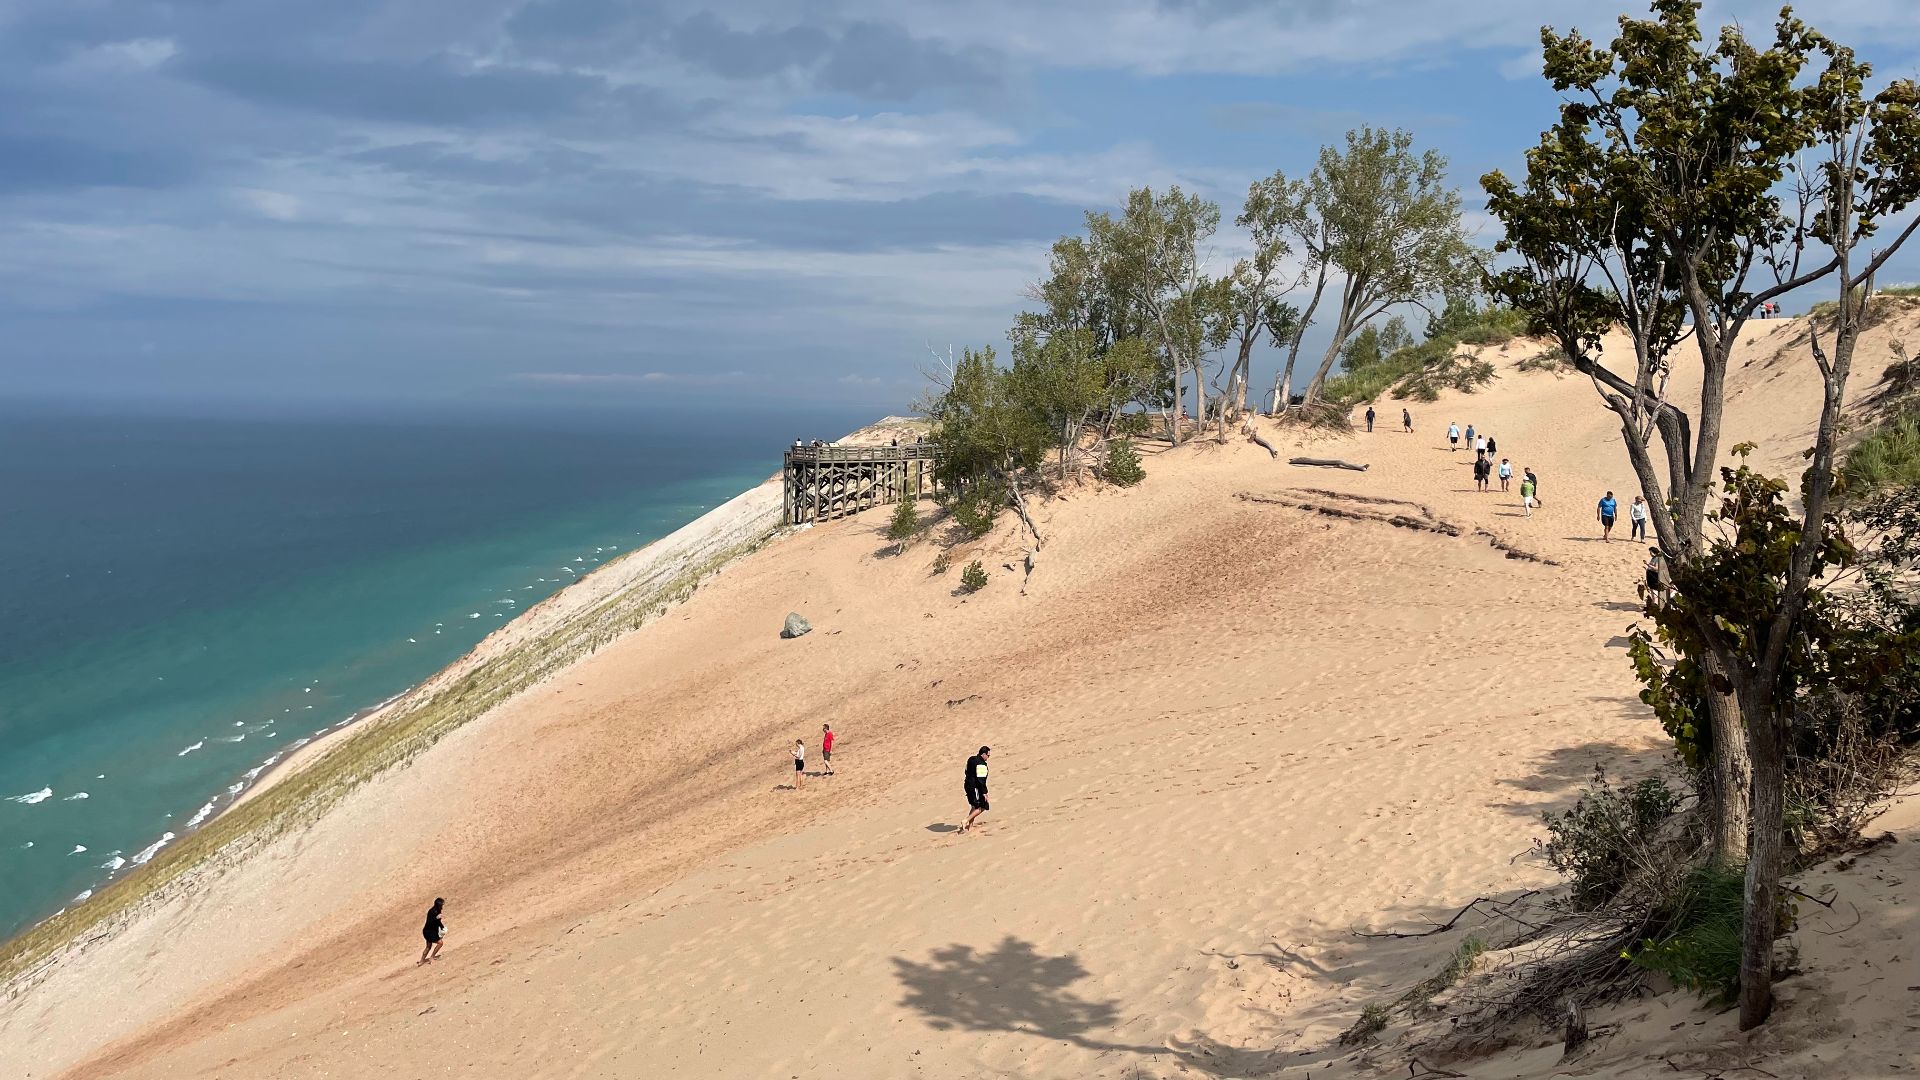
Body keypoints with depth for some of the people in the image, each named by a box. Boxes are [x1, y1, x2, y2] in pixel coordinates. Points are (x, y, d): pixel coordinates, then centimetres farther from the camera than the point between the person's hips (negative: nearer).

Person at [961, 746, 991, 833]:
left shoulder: (971, 759, 10)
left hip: (968, 786, 10)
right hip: (976, 788, -10)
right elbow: (981, 779, -22)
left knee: (974, 806, 21)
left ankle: (970, 826, 22)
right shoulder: (981, 764, -19)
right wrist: (984, 792, -19)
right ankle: (965, 822, -8)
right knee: (981, 807, -1)